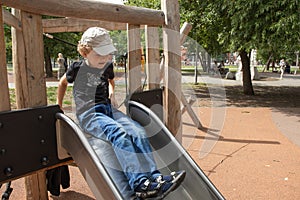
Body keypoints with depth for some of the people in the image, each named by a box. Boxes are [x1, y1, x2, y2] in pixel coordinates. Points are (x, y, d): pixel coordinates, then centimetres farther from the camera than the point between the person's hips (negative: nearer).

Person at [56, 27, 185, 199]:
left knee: (138, 131, -24)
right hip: (88, 114, -5)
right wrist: (58, 107, 27)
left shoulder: (108, 66, 12)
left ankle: (155, 177, -30)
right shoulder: (78, 68, 0)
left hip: (108, 109, 5)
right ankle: (139, 183, -44)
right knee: (118, 133, -36)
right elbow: (63, 83, 20)